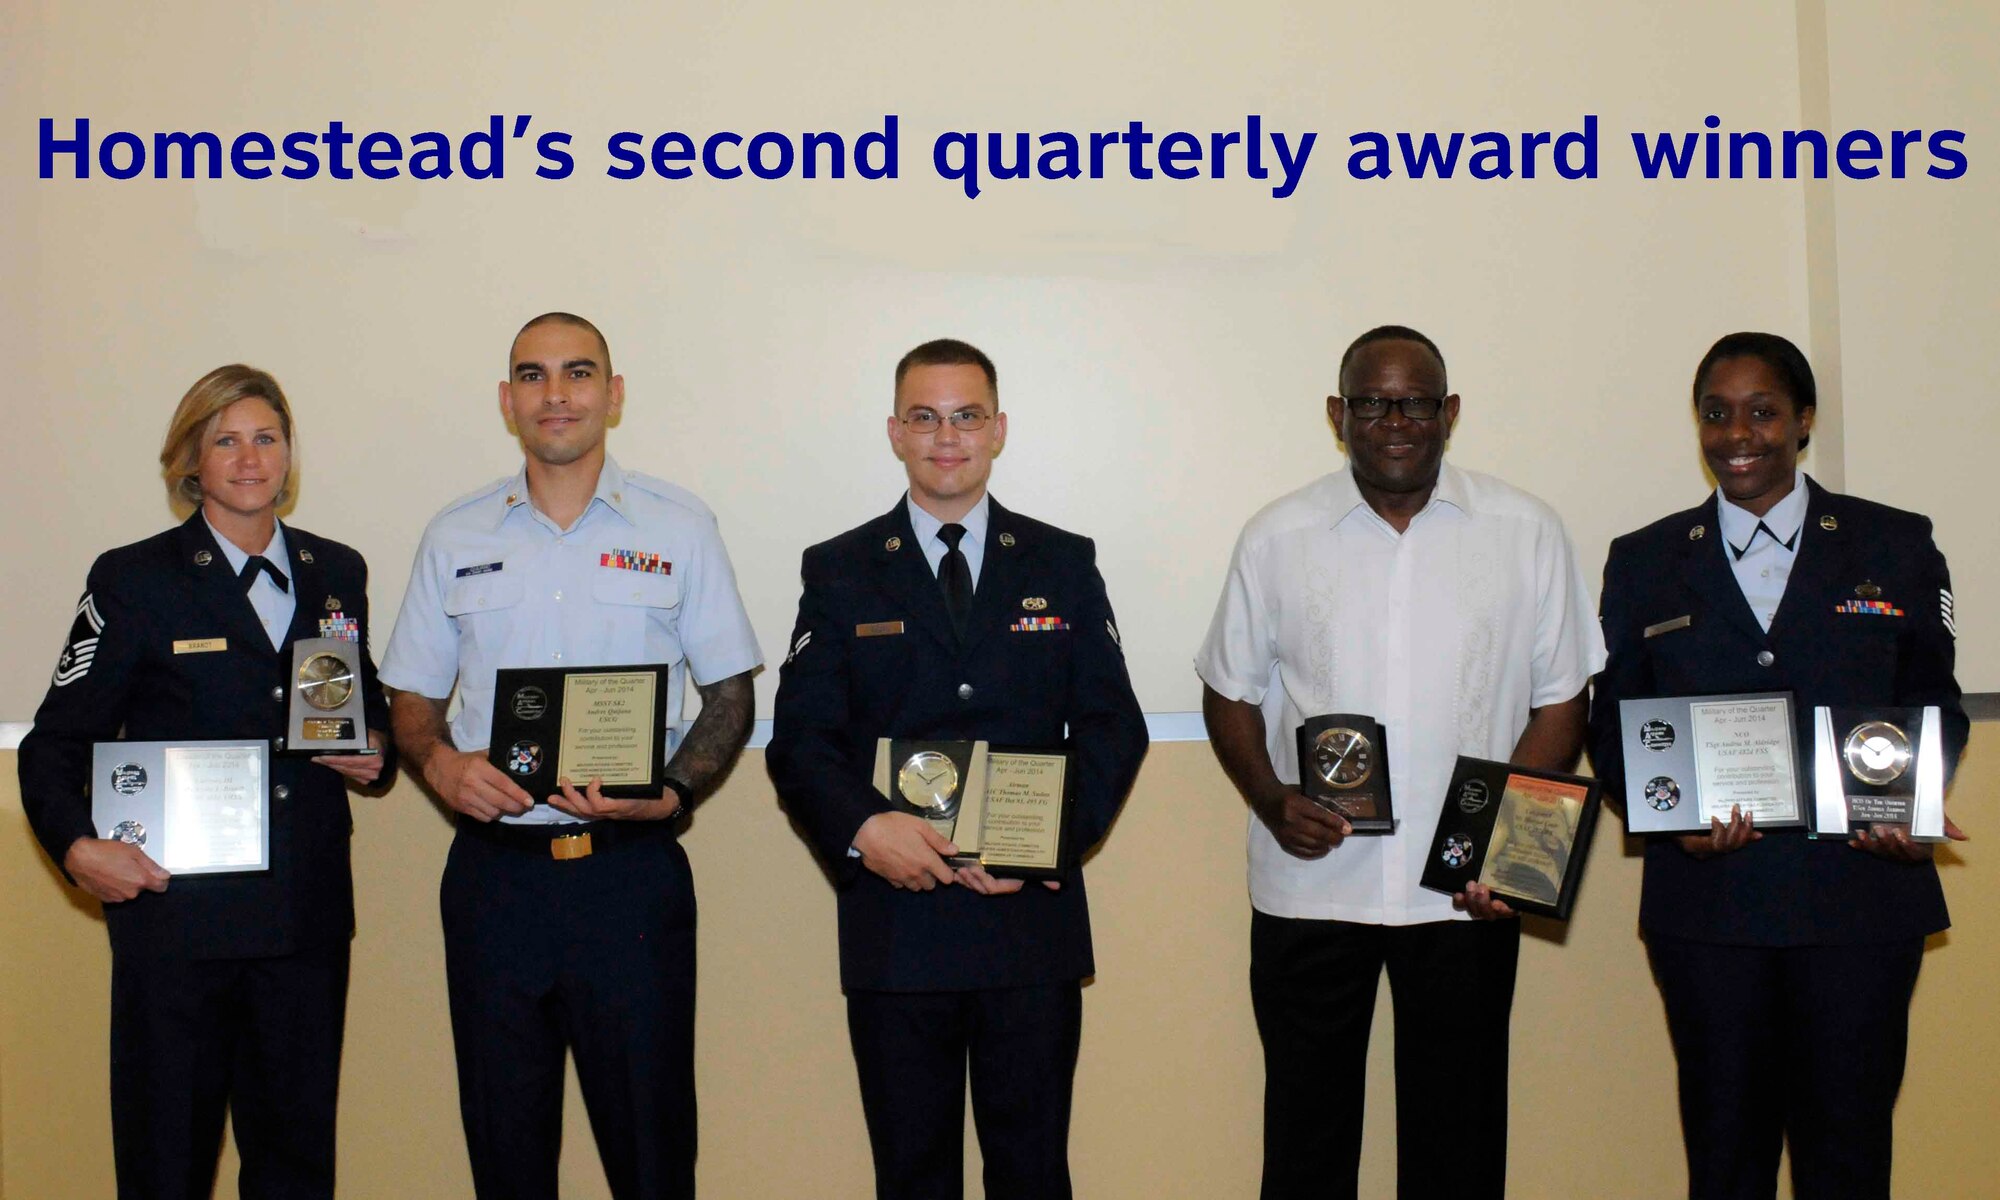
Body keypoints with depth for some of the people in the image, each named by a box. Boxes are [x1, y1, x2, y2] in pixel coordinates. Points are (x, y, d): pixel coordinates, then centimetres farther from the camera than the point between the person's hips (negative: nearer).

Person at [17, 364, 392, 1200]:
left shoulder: (338, 573, 12)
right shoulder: (133, 580, 0)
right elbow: (56, 743, 0)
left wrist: (375, 753, 1)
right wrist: (77, 845, -17)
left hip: (308, 915, 3)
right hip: (177, 914, -3)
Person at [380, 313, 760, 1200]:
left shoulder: (679, 528, 4)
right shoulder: (455, 538, 9)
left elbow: (730, 694, 5)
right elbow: (412, 699, 14)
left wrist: (671, 791, -12)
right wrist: (439, 761, -8)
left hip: (631, 871, -2)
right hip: (492, 869, 2)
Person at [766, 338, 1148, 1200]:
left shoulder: (1064, 565, 9)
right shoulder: (839, 572, 7)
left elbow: (1113, 726, 5)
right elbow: (799, 739, 1)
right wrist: (862, 829, -18)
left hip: (1033, 925, 1)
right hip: (894, 926, 0)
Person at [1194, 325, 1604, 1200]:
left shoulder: (1527, 533, 2)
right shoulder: (1277, 538, 3)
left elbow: (1560, 700, 3)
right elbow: (1231, 693, 8)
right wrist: (1271, 802, -10)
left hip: (1466, 894, 0)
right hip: (1309, 883, 0)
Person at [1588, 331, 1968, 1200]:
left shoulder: (1896, 547, 8)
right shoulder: (1644, 564, 9)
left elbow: (1933, 704, 9)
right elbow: (1613, 725, 7)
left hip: (1862, 897, 0)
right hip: (1709, 901, 1)